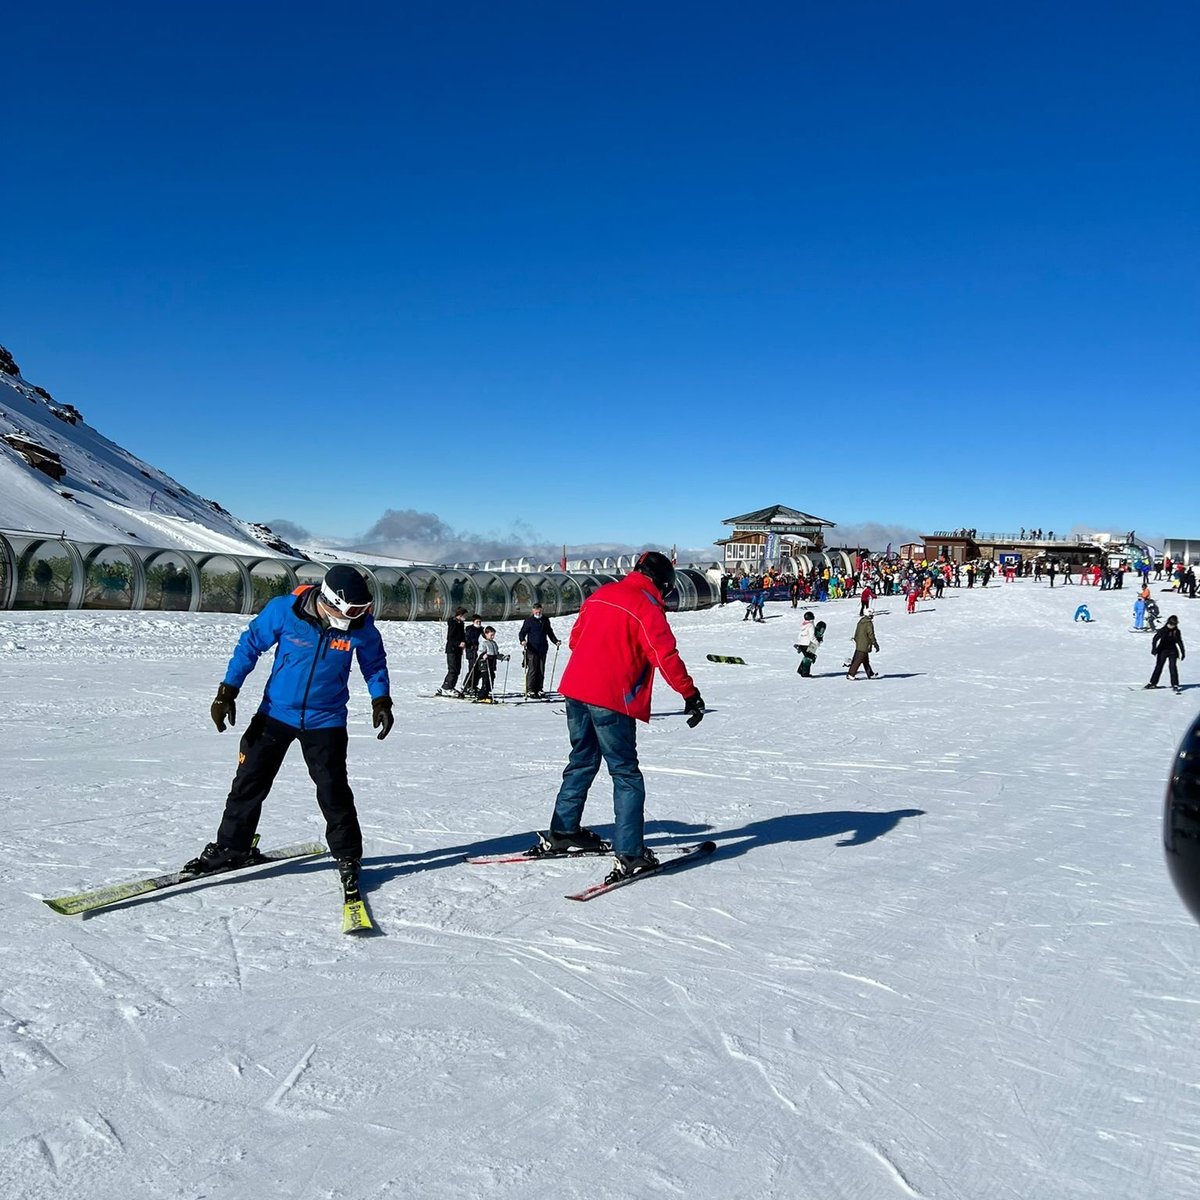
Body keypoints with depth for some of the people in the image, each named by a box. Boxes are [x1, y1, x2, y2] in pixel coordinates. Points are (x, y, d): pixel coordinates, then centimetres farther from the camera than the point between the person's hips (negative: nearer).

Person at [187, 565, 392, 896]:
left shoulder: (361, 626, -14)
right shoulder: (284, 610, -18)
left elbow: (374, 664, 5)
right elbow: (250, 644, -4)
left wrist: (380, 700, -7)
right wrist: (227, 692, -6)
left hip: (325, 720, -1)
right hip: (276, 712, 1)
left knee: (333, 788, -5)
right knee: (249, 781, 7)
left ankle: (348, 856, 13)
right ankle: (232, 847, 26)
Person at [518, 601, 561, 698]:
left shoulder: (545, 620, 13)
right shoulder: (529, 620, -1)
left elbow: (550, 633, 24)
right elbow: (522, 632, -4)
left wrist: (555, 641, 12)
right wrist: (522, 640, -23)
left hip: (543, 649, 5)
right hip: (532, 649, -5)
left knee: (541, 670, 7)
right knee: (532, 669, -8)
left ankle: (539, 689, 14)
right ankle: (530, 690, -3)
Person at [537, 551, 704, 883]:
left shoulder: (600, 595, 14)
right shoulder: (647, 608, -8)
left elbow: (575, 638, 22)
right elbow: (666, 657, -13)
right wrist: (690, 694, -7)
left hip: (576, 687, 7)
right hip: (611, 698, -7)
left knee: (582, 760, 22)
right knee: (625, 774, 0)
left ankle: (562, 831, 30)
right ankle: (630, 853, -3)